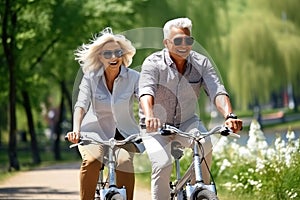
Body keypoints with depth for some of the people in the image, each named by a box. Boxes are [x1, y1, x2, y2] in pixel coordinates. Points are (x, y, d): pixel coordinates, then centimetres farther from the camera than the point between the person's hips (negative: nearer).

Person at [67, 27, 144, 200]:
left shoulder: (133, 77, -7)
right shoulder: (91, 77, -6)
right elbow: (81, 105, -18)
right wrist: (76, 130, -37)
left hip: (124, 135, 0)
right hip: (96, 132, 0)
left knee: (124, 162, -30)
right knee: (92, 160, -31)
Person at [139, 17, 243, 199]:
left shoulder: (201, 63, -8)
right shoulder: (153, 63, -15)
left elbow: (217, 91, -21)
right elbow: (146, 92, -32)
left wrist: (229, 115, -41)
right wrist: (149, 116, -54)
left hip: (187, 123, 2)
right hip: (156, 126, -2)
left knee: (205, 144, -29)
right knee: (163, 165, -26)